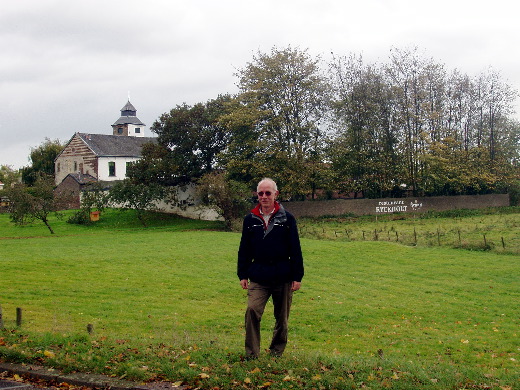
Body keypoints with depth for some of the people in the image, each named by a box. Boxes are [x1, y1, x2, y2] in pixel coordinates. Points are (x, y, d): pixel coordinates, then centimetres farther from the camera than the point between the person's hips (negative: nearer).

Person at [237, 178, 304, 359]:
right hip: (258, 278, 0)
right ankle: (251, 354, -7)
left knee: (282, 318, 9)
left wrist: (297, 277, -1)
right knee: (252, 310, -17)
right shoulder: (250, 219, 6)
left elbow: (295, 250, 2)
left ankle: (277, 352, 29)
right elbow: (244, 249, 11)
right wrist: (243, 275, 7)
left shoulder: (287, 218, 1)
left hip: (283, 278, 0)